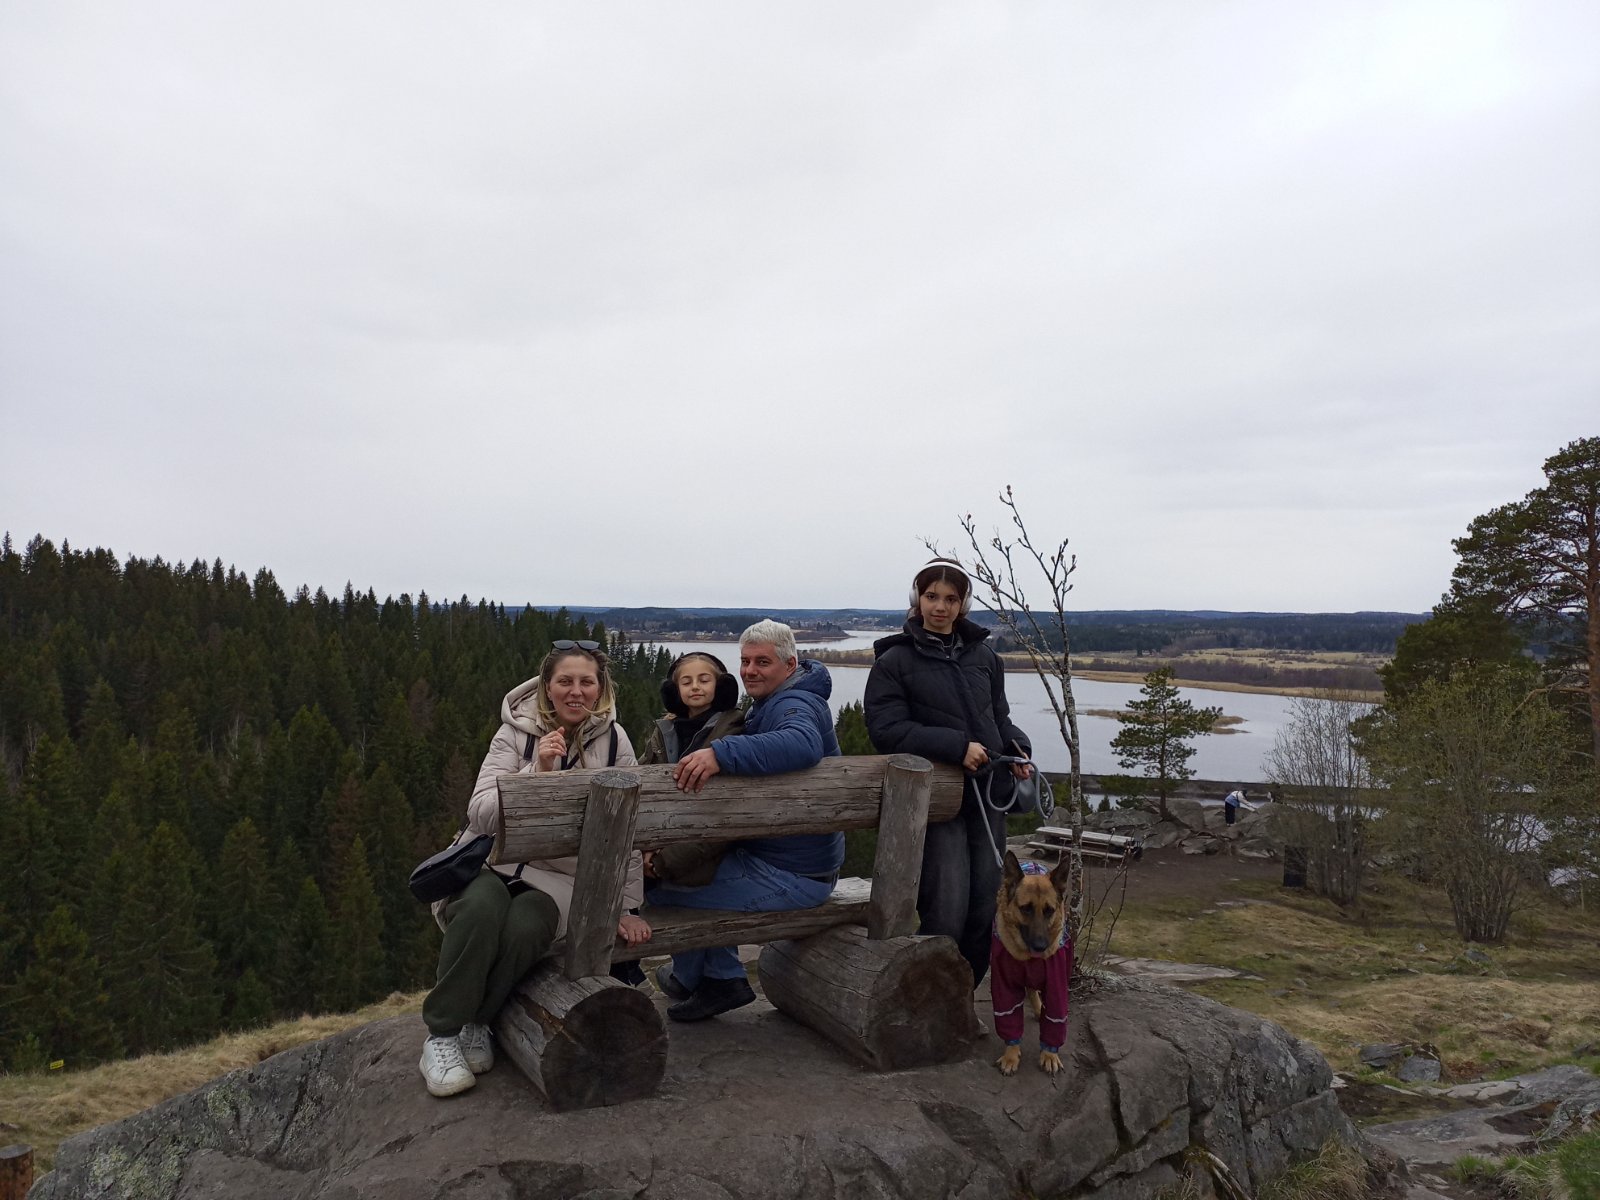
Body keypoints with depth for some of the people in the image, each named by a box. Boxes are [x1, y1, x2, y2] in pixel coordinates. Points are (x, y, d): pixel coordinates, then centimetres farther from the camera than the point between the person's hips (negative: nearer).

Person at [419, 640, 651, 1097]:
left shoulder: (613, 740, -1)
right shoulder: (517, 732, -2)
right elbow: (481, 814, -10)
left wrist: (628, 908, -2)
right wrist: (537, 770, -23)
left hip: (558, 878, 0)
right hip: (493, 860, 0)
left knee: (523, 927, -32)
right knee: (482, 909, -33)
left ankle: (476, 1023, -5)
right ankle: (441, 1035, -15)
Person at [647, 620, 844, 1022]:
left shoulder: (795, 705, -21)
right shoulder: (770, 705, 14)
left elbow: (802, 744, -44)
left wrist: (721, 753, -52)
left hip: (793, 875, -11)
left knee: (661, 888, -8)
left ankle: (687, 978, 20)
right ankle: (723, 978, 20)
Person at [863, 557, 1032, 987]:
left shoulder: (983, 655, 12)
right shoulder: (894, 661, -2)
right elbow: (885, 728, -11)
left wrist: (1017, 750, 0)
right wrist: (957, 746, -18)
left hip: (987, 795, 5)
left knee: (984, 911, 8)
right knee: (946, 913, -9)